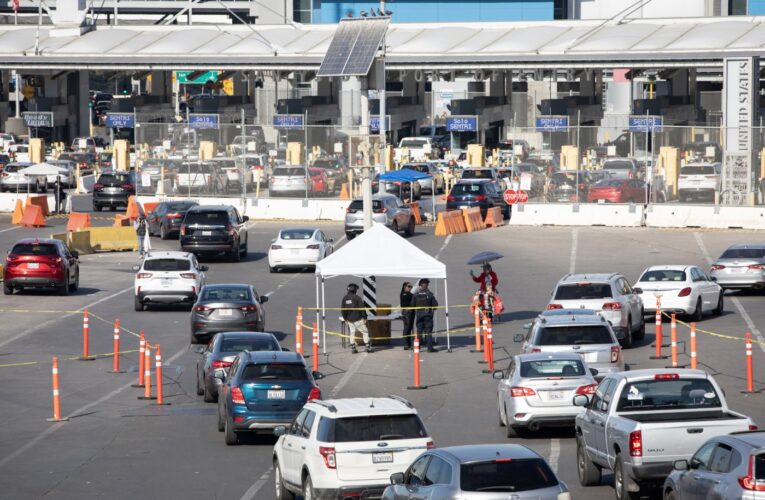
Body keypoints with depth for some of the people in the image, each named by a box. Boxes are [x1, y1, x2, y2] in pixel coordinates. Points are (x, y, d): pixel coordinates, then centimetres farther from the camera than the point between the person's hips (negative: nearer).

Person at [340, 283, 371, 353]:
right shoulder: (357, 297, -12)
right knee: (365, 332, 4)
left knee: (352, 333, 11)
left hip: (349, 319, 5)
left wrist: (345, 318, 16)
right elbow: (362, 308, -12)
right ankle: (368, 347, 1)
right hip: (358, 319, -5)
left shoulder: (345, 298, 3)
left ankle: (353, 348, 7)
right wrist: (364, 317, -3)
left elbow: (342, 309, 7)